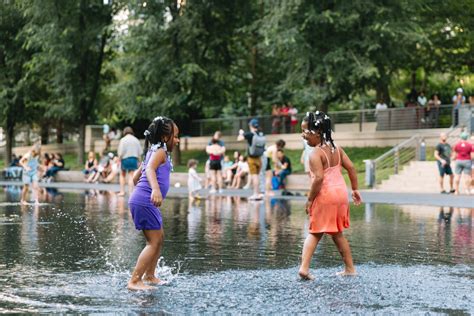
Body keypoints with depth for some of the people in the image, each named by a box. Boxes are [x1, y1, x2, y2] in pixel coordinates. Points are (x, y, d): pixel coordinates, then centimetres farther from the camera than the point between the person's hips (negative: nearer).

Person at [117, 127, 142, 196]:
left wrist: (119, 159, -1)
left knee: (122, 175, 14)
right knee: (131, 176, 5)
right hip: (134, 159, 3)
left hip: (125, 159, -3)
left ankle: (122, 191, 11)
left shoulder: (123, 140, -7)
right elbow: (140, 152, 4)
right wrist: (136, 159, 12)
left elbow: (121, 152, -11)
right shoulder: (136, 140, 4)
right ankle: (130, 192, 1)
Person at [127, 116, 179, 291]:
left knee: (159, 239, 20)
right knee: (154, 242, -9)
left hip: (143, 201, 10)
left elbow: (136, 177, 27)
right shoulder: (160, 151, -7)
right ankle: (134, 281, -12)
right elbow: (150, 169, -27)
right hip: (144, 202, -10)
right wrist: (156, 189, -43)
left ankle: (149, 276, 29)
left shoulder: (153, 152, 22)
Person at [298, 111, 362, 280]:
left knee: (315, 233, 2)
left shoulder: (316, 153, -15)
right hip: (341, 192, 7)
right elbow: (351, 167, 8)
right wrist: (355, 189, 16)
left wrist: (310, 199, -16)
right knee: (337, 233, 18)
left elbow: (318, 178, -24)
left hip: (325, 195, -7)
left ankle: (304, 267, -9)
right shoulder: (336, 148, 7)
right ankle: (350, 268, 20)